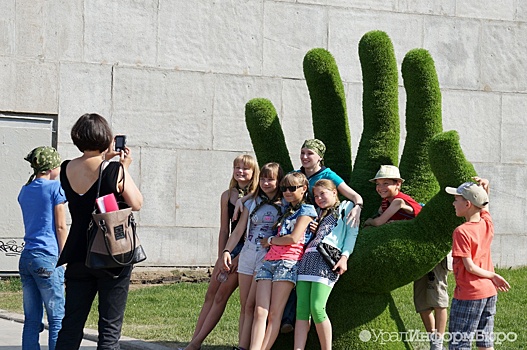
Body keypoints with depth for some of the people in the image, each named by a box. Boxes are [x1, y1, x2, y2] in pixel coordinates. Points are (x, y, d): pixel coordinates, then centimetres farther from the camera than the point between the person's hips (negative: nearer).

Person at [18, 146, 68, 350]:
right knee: (57, 318, -3)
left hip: (26, 257, 7)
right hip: (47, 259, -7)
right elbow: (61, 227, -5)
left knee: (32, 319, 7)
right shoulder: (55, 188, -5)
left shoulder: (25, 191, 14)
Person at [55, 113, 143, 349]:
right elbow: (137, 204, -5)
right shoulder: (115, 170, -14)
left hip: (78, 257, 4)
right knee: (109, 330, 2)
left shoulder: (66, 170, 1)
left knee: (70, 325, 11)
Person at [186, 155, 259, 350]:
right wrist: (221, 258, 1)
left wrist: (238, 258, -14)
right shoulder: (227, 195, 7)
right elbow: (224, 229, 8)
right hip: (230, 248, 6)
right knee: (210, 295, 4)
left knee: (221, 296, -5)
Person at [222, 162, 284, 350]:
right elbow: (239, 230, 10)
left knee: (251, 305, -11)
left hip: (268, 257, -5)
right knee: (244, 306, 3)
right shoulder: (252, 203, 13)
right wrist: (227, 250, 0)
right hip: (247, 254, 5)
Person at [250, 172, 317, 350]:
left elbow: (293, 238, -6)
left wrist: (270, 240, 4)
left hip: (289, 261, -7)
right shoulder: (286, 210, 28)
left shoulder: (306, 210, 4)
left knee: (274, 313, -11)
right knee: (260, 312, -10)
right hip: (269, 260, 7)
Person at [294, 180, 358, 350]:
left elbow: (352, 232, 3)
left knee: (316, 308, -19)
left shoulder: (346, 207, 14)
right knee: (301, 309, -7)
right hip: (308, 257, 7)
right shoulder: (320, 214, 33)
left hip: (328, 258, -7)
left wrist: (344, 256, -10)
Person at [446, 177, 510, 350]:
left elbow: (470, 267, -19)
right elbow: (483, 204, 24)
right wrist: (485, 188, 6)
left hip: (468, 296, -8)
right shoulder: (487, 224, 1)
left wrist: (493, 276, -8)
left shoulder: (461, 232, -19)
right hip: (490, 292, 8)